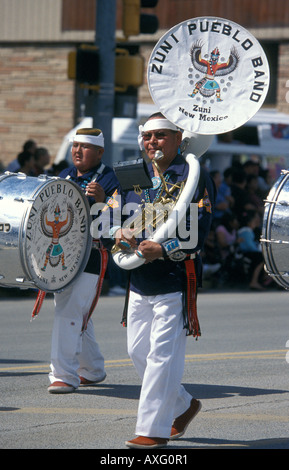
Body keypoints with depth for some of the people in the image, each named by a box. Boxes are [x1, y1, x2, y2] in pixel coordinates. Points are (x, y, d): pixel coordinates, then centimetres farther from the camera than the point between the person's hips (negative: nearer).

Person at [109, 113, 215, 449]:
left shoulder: (195, 178, -5)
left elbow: (198, 231, -14)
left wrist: (162, 250, -28)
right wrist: (118, 232, -15)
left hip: (176, 283, -7)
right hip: (139, 282, 7)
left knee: (163, 355, -8)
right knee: (138, 352, 11)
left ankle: (154, 429, -3)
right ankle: (182, 406, 31)